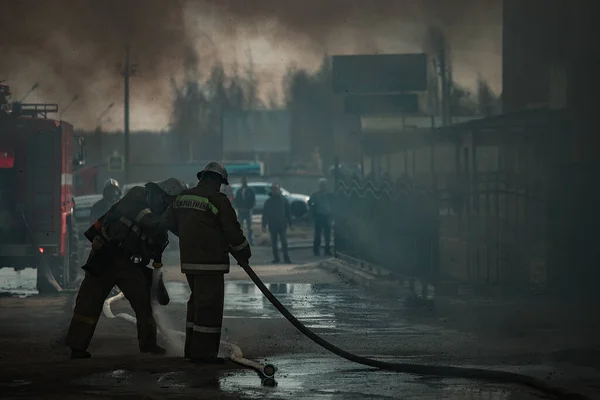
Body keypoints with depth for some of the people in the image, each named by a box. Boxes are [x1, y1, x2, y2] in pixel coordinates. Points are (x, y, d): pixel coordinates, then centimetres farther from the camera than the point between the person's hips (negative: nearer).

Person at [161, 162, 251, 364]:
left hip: (188, 260, 8)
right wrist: (243, 254, 5)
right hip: (210, 262, -8)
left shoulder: (183, 197, 11)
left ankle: (192, 348, 22)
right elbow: (232, 230, -10)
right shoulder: (218, 200, -12)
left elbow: (168, 221, 23)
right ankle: (203, 352, -6)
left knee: (197, 301, 19)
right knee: (210, 304, -5)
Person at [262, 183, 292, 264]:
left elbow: (288, 213, 7)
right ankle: (276, 258, 15)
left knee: (284, 242, -8)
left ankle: (286, 258, -7)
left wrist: (290, 224, 5)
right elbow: (265, 214, 4)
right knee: (274, 243, 7)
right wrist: (264, 225, -2)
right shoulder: (268, 202, 3)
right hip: (272, 226, 1)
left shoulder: (284, 200, 3)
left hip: (282, 225, -1)